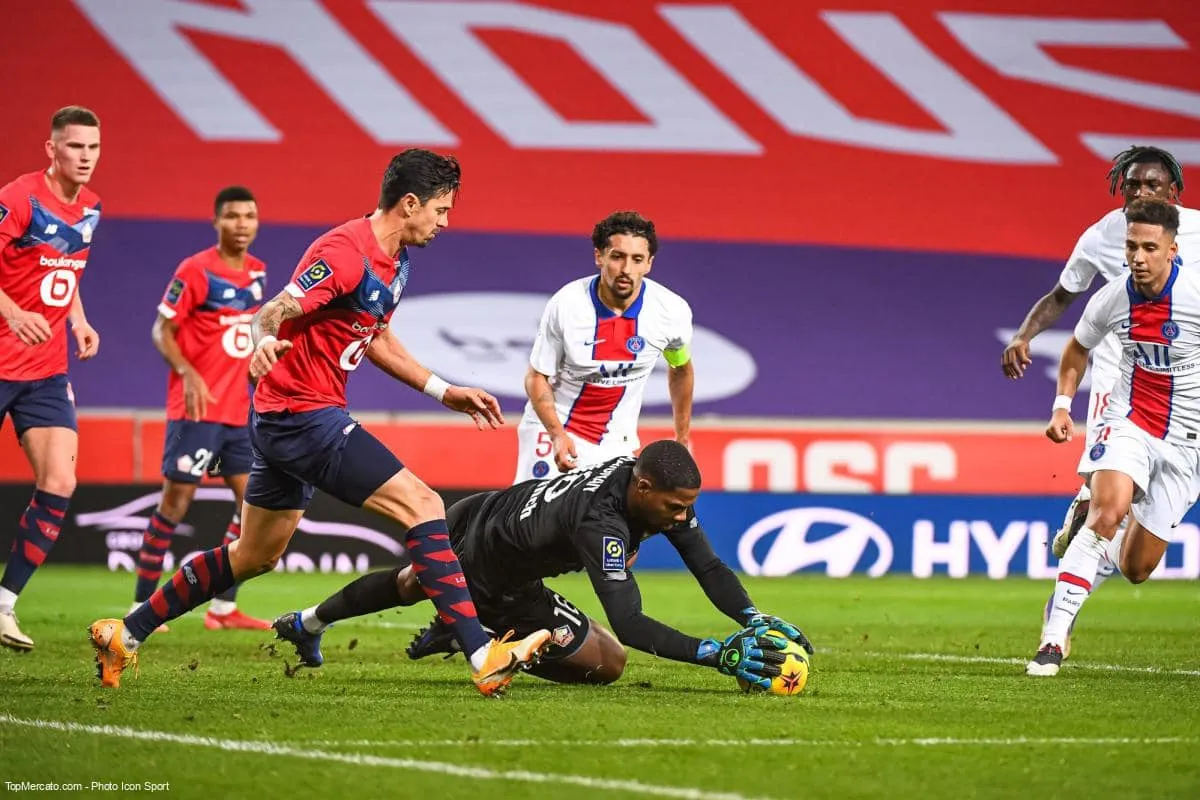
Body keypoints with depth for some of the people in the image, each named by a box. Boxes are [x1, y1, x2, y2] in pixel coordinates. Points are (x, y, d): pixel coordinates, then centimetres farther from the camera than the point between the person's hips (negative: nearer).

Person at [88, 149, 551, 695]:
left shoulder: (394, 262, 12)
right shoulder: (345, 252, -18)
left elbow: (377, 340, 25)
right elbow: (272, 313, -25)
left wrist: (445, 392, 20)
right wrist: (265, 341, -47)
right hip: (304, 417, -11)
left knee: (254, 557, 19)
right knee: (422, 505, -16)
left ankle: (127, 633, 28)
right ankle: (484, 658, -21)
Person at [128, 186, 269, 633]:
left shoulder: (257, 271, 10)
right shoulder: (196, 270, -10)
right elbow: (162, 330, -10)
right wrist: (188, 374, -23)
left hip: (237, 411, 7)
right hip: (196, 408, -7)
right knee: (176, 501, -5)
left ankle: (223, 608, 10)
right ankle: (141, 605, 3)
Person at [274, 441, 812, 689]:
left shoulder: (657, 487, -17)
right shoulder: (601, 524, -41)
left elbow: (709, 568, -16)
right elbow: (628, 623, -47)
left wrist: (757, 621, -30)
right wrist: (717, 654, -53)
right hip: (491, 579, -9)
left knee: (415, 583, 39)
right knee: (607, 665, -7)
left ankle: (306, 623, 63)